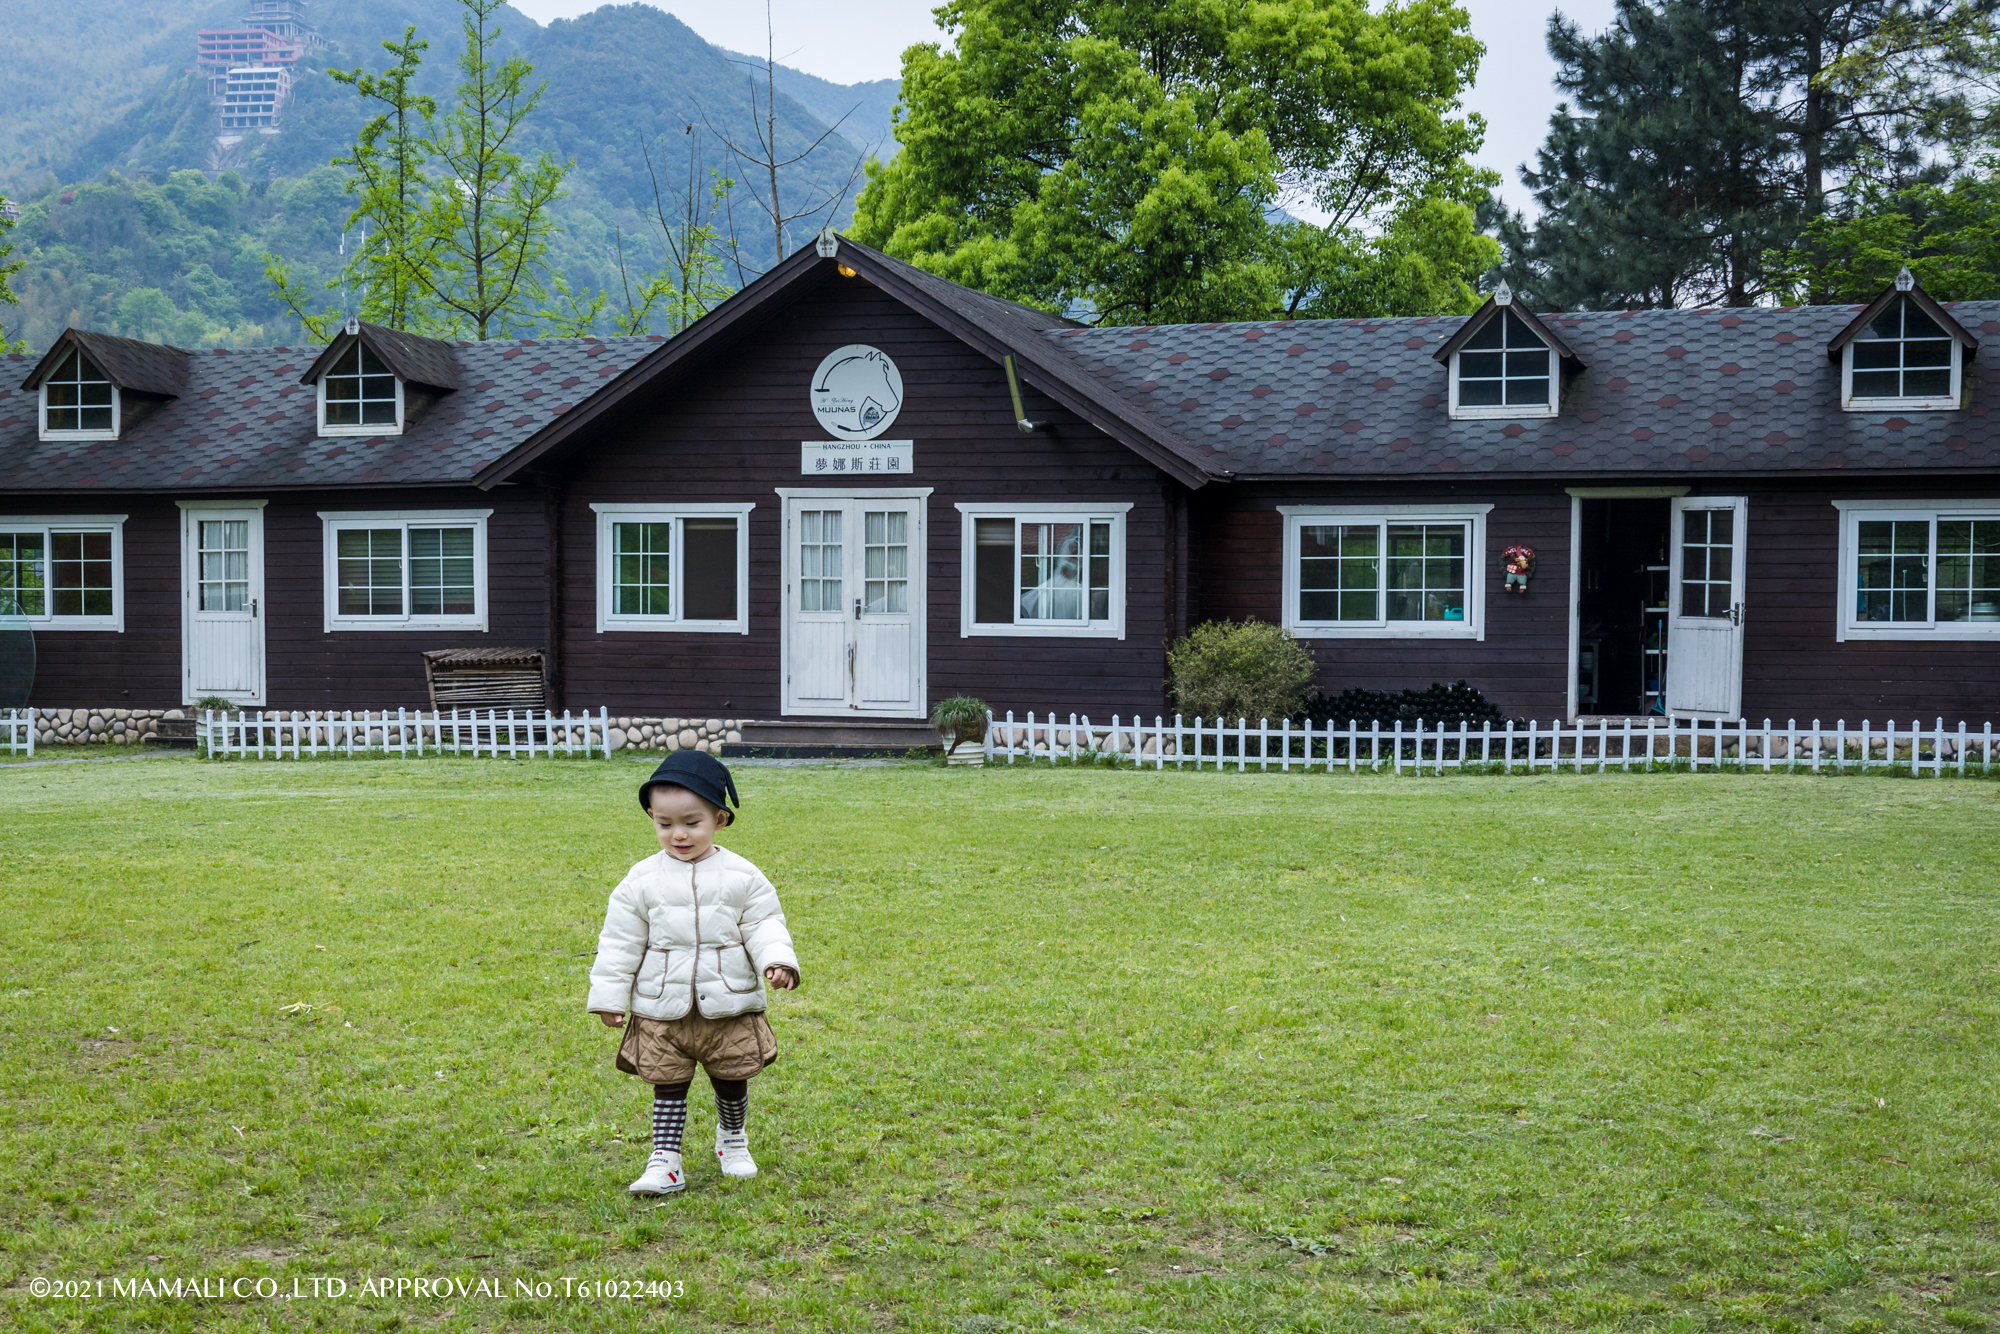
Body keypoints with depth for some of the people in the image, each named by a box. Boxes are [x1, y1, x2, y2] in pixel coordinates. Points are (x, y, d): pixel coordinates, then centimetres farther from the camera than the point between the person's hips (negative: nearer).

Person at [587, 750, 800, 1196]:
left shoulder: (741, 876, -5)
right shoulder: (641, 881, -3)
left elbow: (764, 924, -1)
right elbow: (620, 942, 1)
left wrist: (777, 960, -20)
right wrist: (610, 996, 0)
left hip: (730, 1006, 0)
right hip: (662, 1011, 0)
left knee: (732, 1082, 14)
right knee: (668, 1087, 3)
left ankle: (733, 1140, 39)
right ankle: (664, 1162, 10)